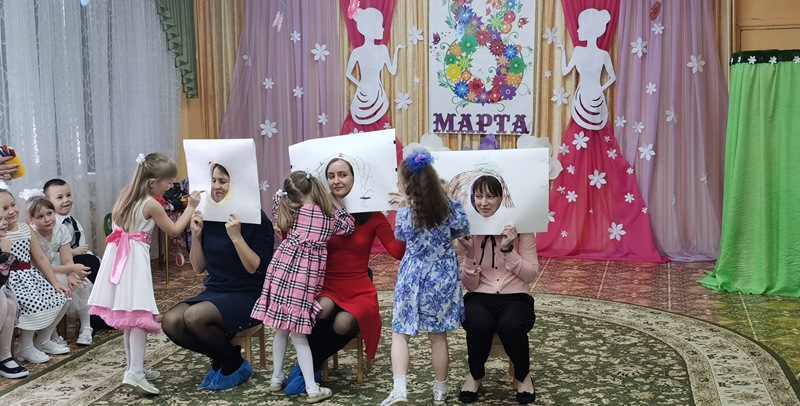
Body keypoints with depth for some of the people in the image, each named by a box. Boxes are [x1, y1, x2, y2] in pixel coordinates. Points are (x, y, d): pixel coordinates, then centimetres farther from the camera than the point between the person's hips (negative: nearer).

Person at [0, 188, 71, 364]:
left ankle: (43, 340, 17)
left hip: (31, 276, 7)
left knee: (61, 298, -4)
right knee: (35, 303, -28)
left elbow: (41, 258, 10)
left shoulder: (25, 228, 8)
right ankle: (25, 348, -4)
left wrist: (55, 282, 7)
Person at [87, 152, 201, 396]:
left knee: (129, 315, 13)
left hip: (118, 256, 8)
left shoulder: (127, 195, 11)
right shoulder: (152, 205, -12)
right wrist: (191, 207, 0)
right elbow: (174, 231, -4)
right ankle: (135, 373, -16)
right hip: (135, 260, -8)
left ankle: (134, 368, 21)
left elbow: (115, 222, 21)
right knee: (140, 315, -10)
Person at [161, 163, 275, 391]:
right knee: (170, 323, -19)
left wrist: (236, 236, -26)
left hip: (247, 296, -6)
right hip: (214, 291, 6)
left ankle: (235, 365, -2)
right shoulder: (210, 218, 5)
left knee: (194, 317, -30)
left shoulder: (256, 219, -11)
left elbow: (257, 268, -17)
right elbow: (199, 268, 9)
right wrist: (196, 235, -5)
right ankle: (220, 359, 7)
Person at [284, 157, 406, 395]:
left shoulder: (372, 214, -3)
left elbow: (398, 252, -12)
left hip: (360, 292, 0)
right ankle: (311, 364, -6)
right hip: (327, 288, 1)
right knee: (324, 308, -34)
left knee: (342, 324, -31)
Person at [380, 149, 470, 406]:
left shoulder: (405, 213, -13)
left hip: (413, 278, -3)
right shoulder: (448, 207, -7)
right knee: (438, 337, 12)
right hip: (441, 278, 3)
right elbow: (462, 229, 10)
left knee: (400, 334, 6)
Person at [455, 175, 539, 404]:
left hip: (515, 297, -1)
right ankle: (475, 374, 0)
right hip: (480, 297, 1)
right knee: (479, 324, -33)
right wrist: (469, 254, -19)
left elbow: (531, 275, -6)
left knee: (511, 326, -34)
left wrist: (508, 250, -19)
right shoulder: (467, 231, -1)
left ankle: (522, 375, 0)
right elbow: (470, 285, -3)